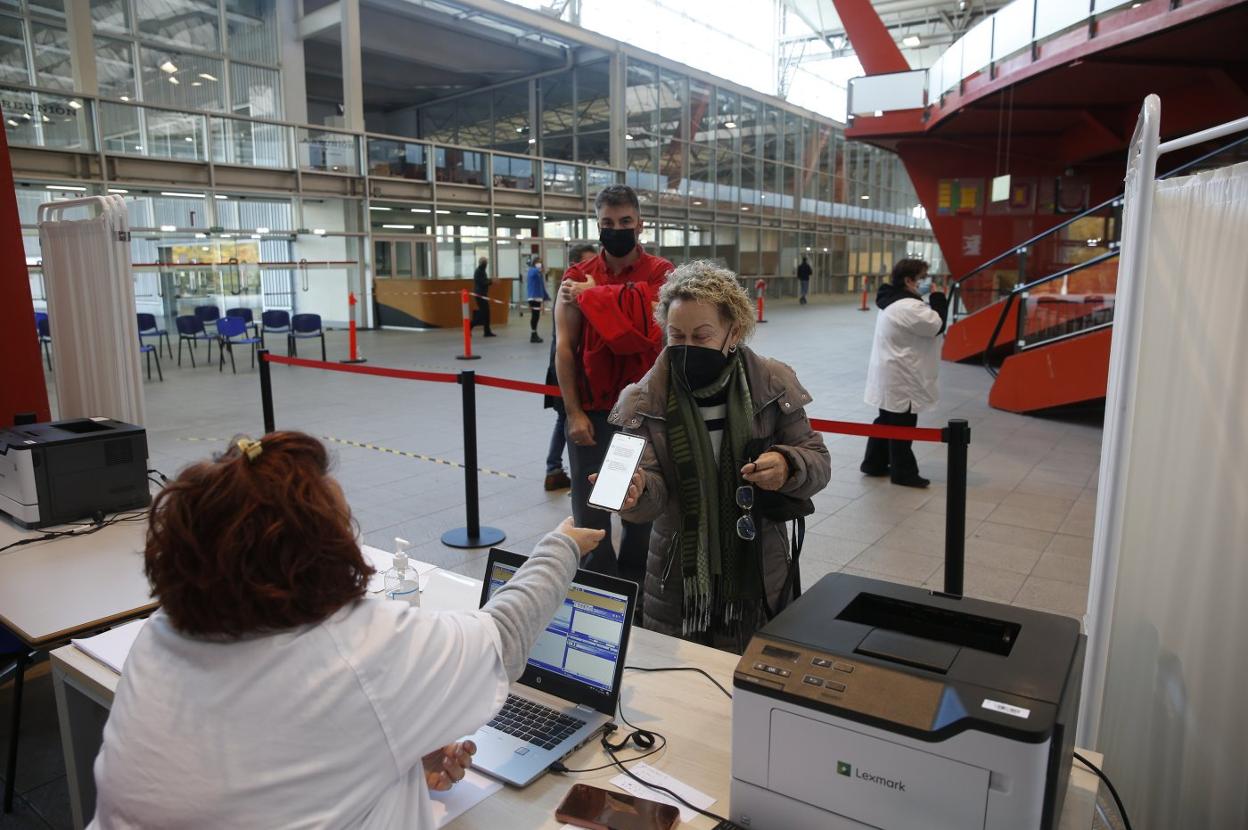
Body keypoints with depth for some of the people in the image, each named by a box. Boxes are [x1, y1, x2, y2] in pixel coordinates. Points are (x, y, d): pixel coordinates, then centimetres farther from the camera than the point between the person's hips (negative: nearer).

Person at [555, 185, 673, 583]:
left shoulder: (661, 275, -1)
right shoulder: (577, 279, 2)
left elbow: (655, 329, -19)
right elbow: (564, 348, -2)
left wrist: (595, 295, -12)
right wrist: (574, 413, -8)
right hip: (590, 412, 1)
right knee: (590, 509, 6)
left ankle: (636, 586, 32)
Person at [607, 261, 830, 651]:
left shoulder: (772, 384, -7)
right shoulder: (644, 400, -9)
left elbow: (818, 461, 0)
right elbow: (653, 494, -15)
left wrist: (788, 466, -23)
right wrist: (636, 490, -39)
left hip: (760, 582, 1)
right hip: (677, 585, 0)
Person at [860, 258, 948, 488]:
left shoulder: (896, 302, 13)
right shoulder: (909, 307, -23)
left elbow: (925, 325, 19)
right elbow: (937, 325, -21)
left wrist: (932, 298, 5)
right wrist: (938, 297, -11)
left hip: (891, 376, 11)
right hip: (900, 378, -11)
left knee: (887, 421, 18)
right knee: (902, 426, 1)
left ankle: (874, 463, 28)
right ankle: (904, 472, 12)